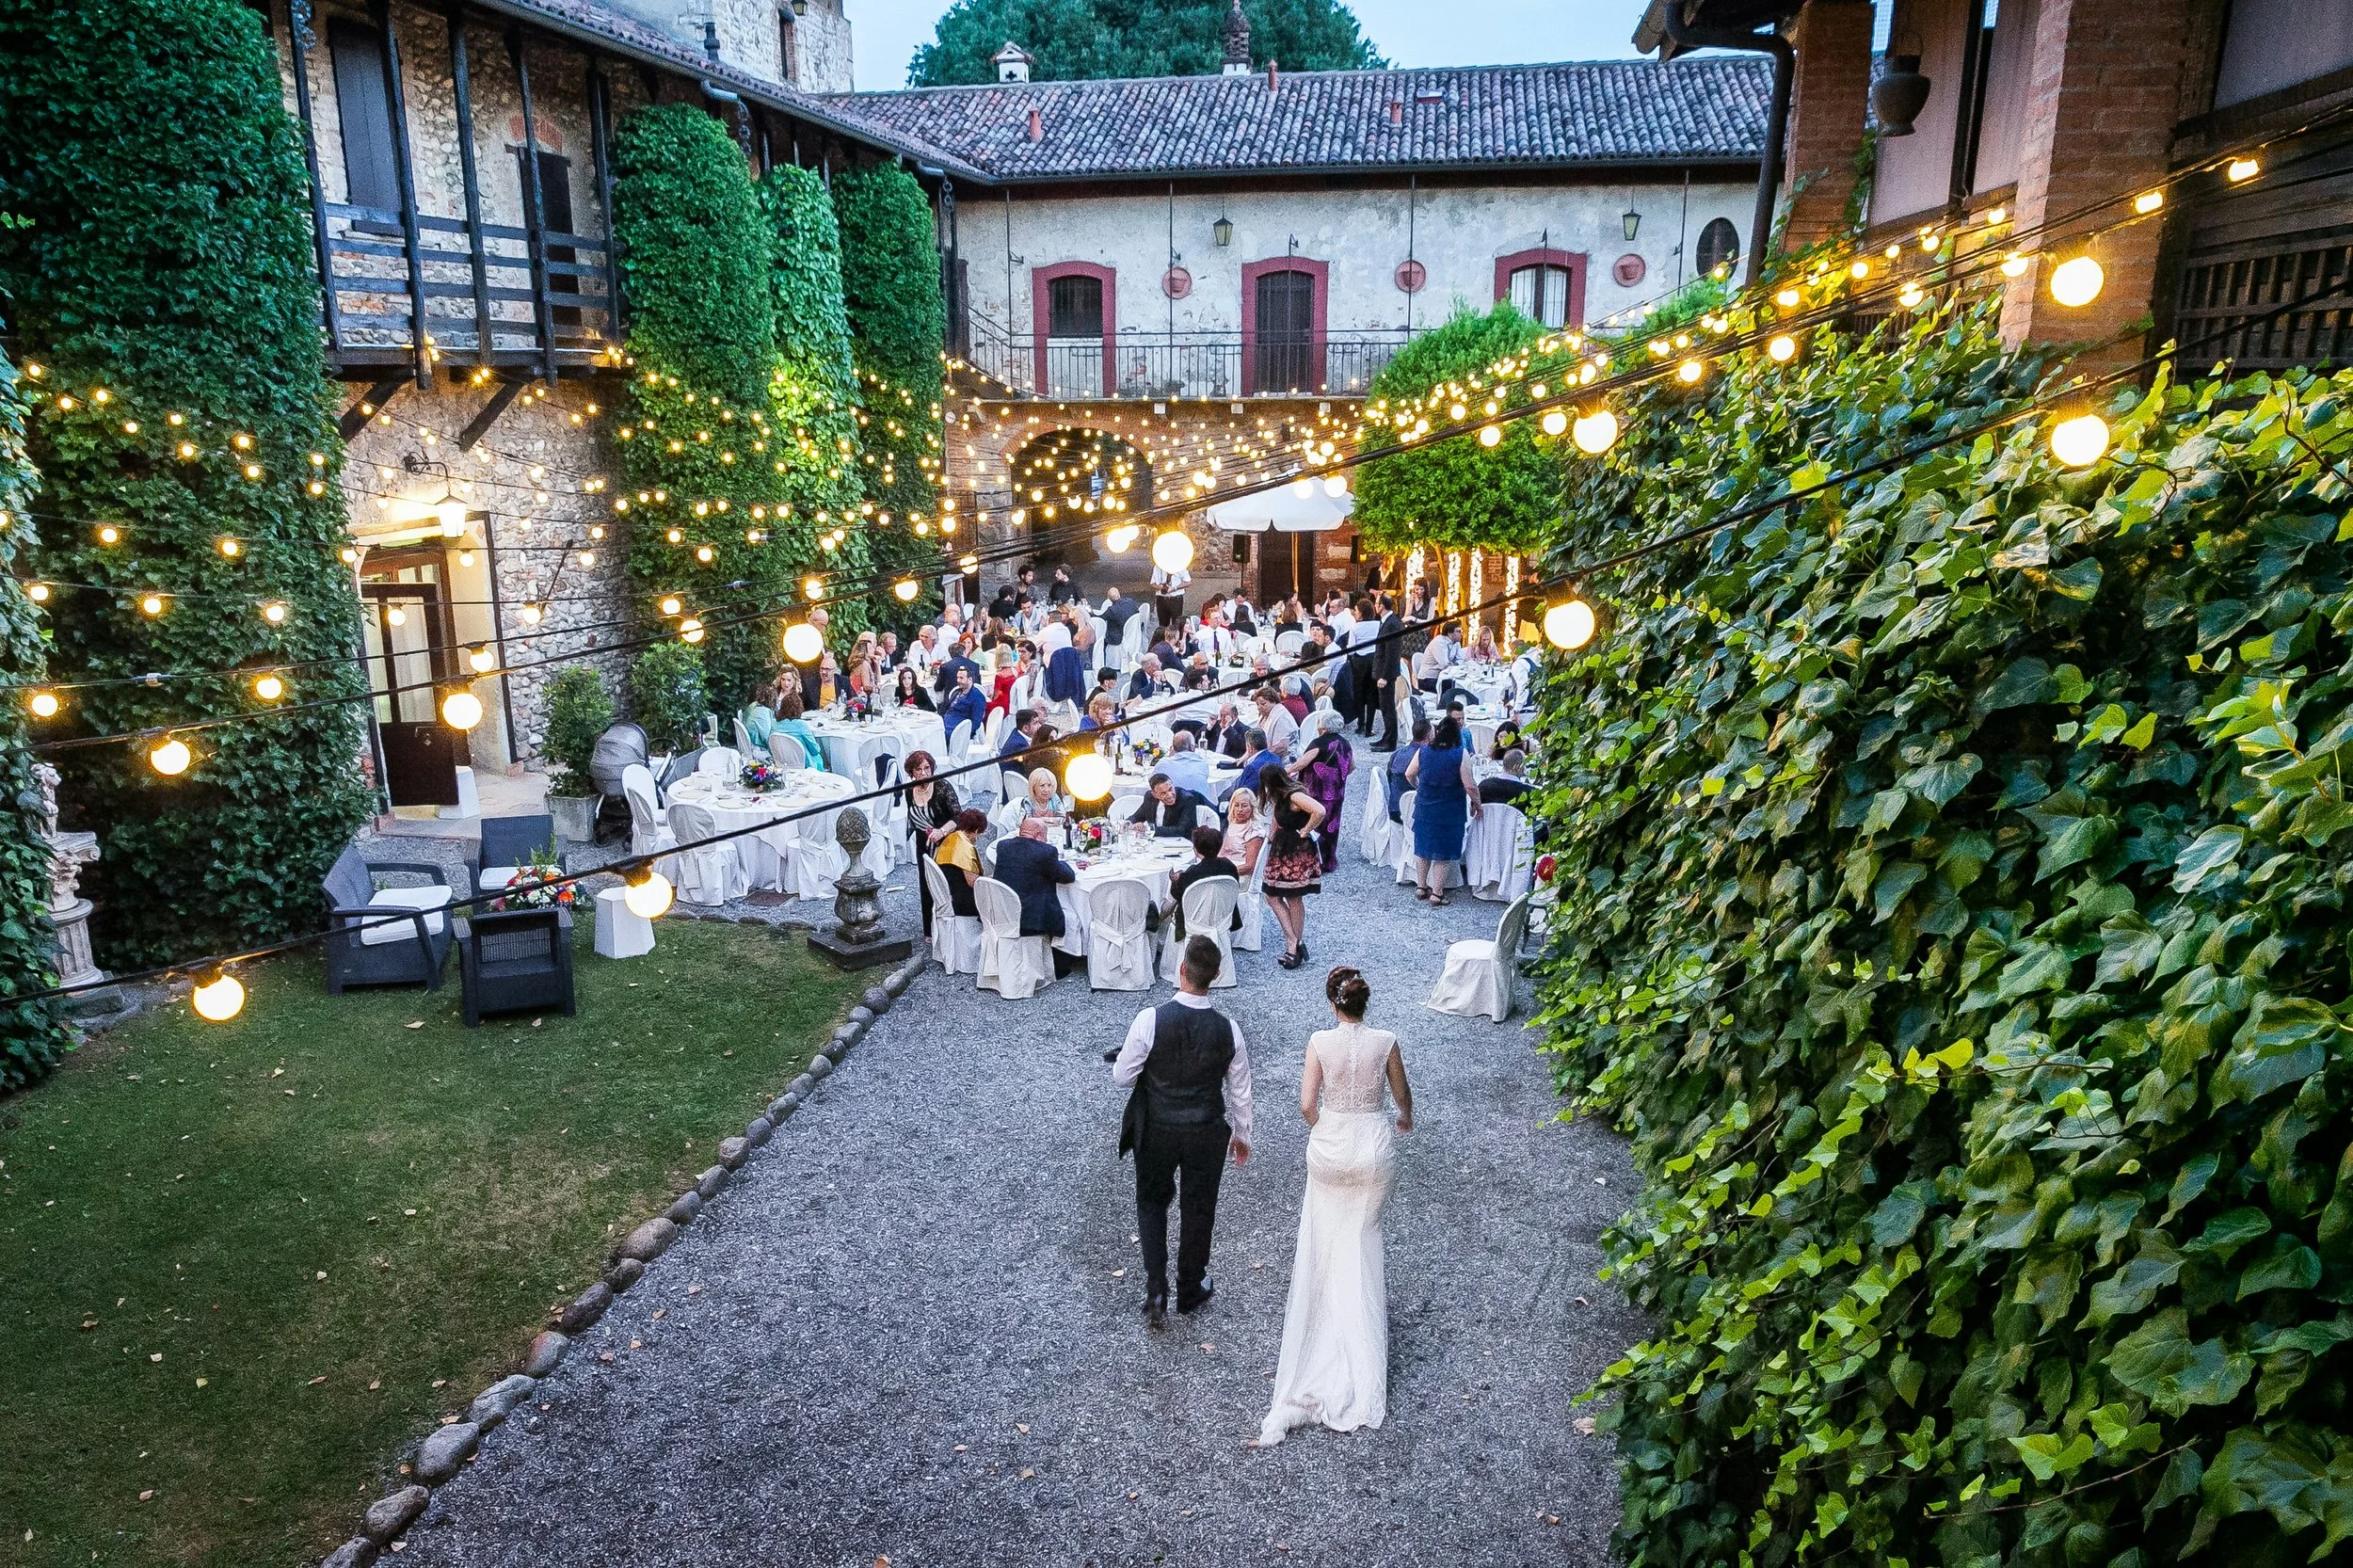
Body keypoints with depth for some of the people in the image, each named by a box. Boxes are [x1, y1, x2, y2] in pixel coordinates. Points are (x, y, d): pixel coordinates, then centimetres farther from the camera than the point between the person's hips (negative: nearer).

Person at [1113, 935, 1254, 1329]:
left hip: (1155, 1132, -1)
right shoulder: (1228, 1030, -16)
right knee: (1198, 1209, 21)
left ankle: (1156, 1293, 15)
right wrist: (1242, 1135, 14)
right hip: (1207, 1134, 1)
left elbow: (1122, 1077, -13)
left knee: (1152, 1202, 23)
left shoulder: (1150, 1020, -24)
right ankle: (1191, 1292, 39)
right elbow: (1240, 1092, -3)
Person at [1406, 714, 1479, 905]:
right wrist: (1476, 803, 1)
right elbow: (1470, 785, -16)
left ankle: (1421, 886, 26)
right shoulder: (1461, 754, -14)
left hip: (1424, 808, 3)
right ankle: (1437, 893, 10)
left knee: (1423, 847, 18)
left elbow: (1409, 775, 8)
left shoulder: (1424, 751, -3)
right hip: (1449, 811, -3)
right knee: (1443, 853, 6)